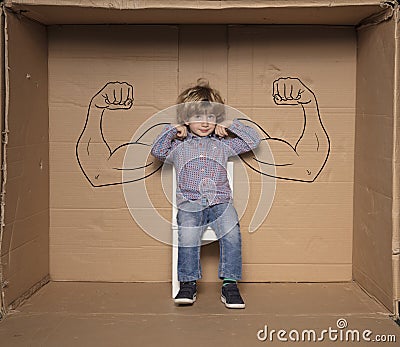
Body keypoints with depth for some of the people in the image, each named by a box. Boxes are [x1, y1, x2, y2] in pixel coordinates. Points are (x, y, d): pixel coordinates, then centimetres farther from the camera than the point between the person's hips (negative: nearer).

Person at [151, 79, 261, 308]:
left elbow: (254, 140, 20)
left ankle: (230, 284, -20)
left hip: (220, 201, 1)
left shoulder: (224, 144, 21)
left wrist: (231, 126, 14)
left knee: (231, 232, -29)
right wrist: (172, 130, 5)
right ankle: (188, 284, -18)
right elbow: (157, 151, 5)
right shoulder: (179, 145, 19)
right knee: (188, 233, -31)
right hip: (189, 203, -1)